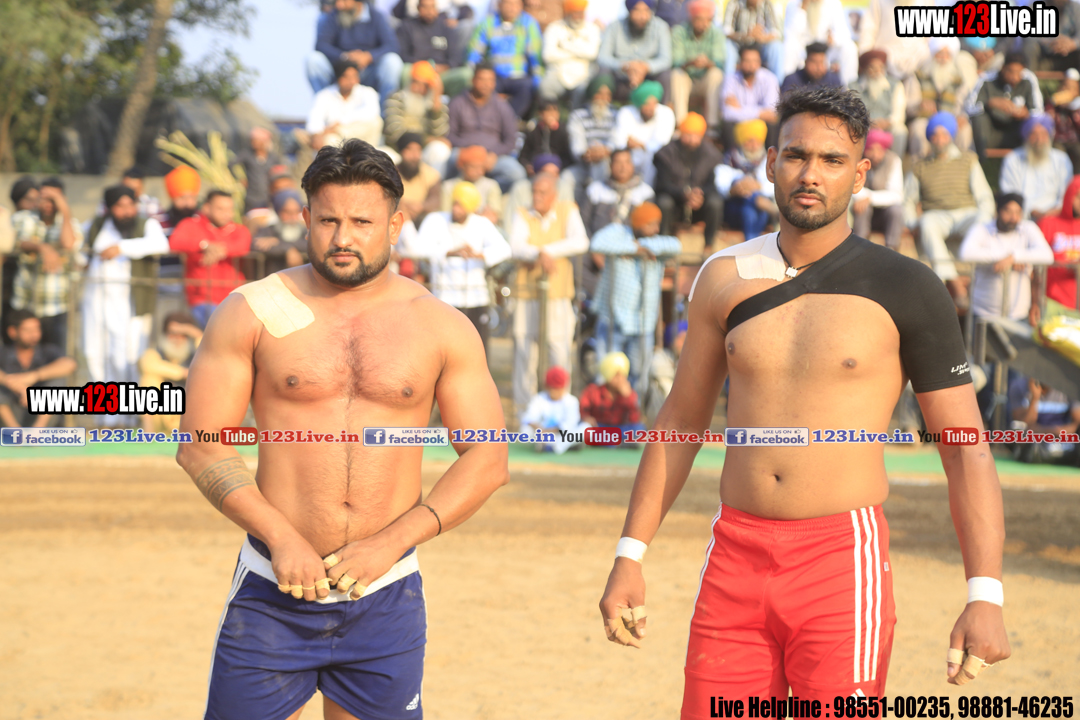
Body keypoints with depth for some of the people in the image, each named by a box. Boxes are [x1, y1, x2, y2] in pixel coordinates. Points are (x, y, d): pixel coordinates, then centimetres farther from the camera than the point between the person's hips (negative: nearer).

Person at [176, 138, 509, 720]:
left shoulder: (441, 328, 4)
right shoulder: (253, 313, 0)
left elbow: (487, 460, 3)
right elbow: (201, 445, -2)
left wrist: (389, 543, -9)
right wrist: (281, 538, -13)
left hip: (387, 596, 1)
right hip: (274, 587, -1)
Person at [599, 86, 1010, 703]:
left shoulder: (905, 288, -2)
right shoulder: (725, 279, 8)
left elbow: (968, 451, -3)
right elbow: (681, 422, 18)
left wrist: (986, 596, -14)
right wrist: (630, 557, 13)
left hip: (844, 560, -3)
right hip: (736, 554, 3)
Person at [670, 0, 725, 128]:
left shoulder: (717, 34, -7)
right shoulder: (678, 32, -9)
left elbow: (720, 64, -17)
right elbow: (676, 64, -17)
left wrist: (708, 63, -42)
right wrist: (690, 63, -41)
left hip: (708, 84, 0)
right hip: (685, 84, 0)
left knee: (716, 73, -30)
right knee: (676, 74, -31)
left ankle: (712, 122, -34)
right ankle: (680, 122, -38)